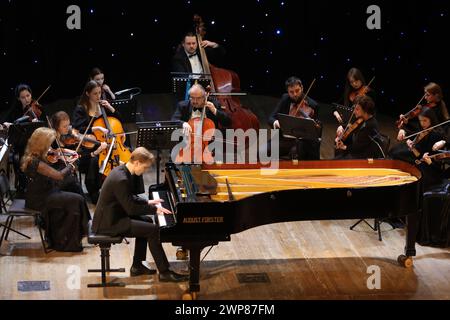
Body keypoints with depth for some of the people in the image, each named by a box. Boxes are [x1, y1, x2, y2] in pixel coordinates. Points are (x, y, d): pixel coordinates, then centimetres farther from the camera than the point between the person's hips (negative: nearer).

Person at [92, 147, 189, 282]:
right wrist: (154, 209, -14)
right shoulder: (121, 179, -25)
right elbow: (131, 208, -23)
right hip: (108, 223, -11)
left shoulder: (121, 171, 6)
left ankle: (137, 266, 22)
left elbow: (129, 198, 22)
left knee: (146, 220, 22)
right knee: (153, 230, -13)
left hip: (111, 215, 11)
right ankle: (164, 272, -4)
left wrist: (147, 202, 16)